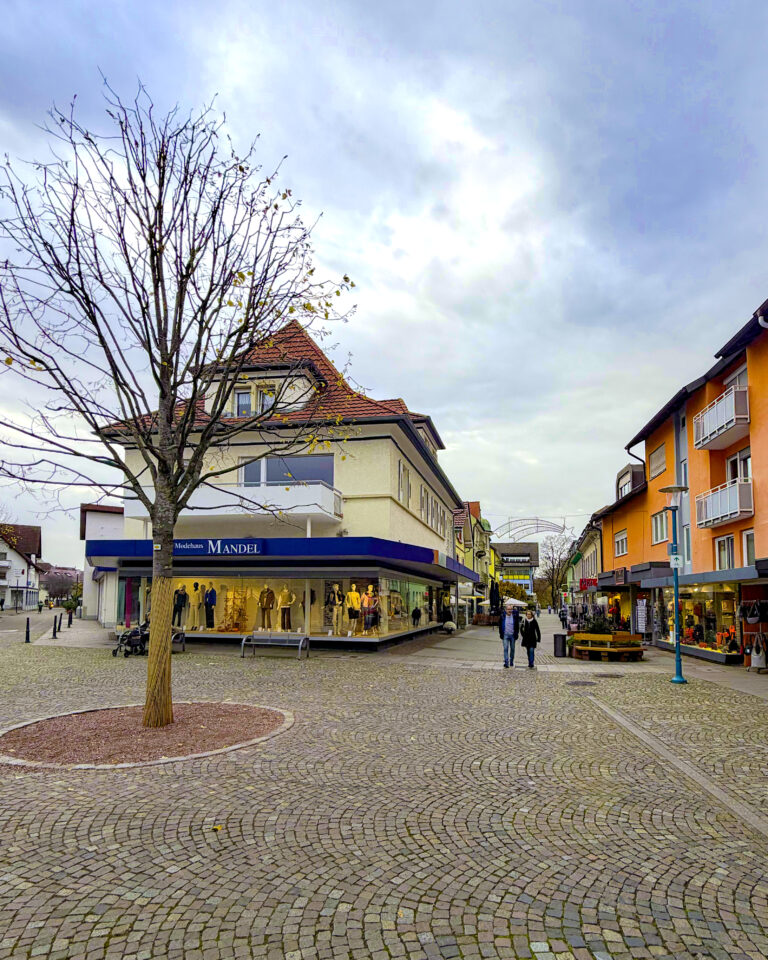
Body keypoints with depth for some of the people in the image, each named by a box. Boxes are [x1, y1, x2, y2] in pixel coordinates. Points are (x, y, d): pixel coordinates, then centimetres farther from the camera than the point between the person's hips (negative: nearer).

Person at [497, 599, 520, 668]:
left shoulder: (515, 616, -3)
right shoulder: (502, 616, -2)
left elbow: (517, 626, 2)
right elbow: (500, 626, 6)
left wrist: (516, 634, -3)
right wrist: (501, 634, 1)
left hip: (512, 635, 1)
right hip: (505, 635, -1)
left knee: (512, 649, 10)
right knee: (506, 648, -7)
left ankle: (511, 662, 24)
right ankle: (506, 662, -7)